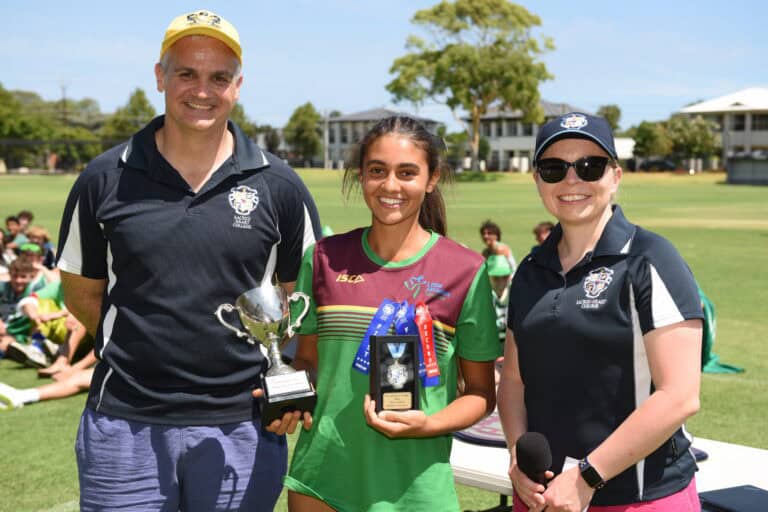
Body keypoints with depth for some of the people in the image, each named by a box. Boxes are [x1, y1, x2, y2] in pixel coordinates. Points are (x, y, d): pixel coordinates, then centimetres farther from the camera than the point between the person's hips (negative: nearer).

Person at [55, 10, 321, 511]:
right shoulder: (105, 181, 0)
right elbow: (82, 292, 10)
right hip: (123, 424, 0)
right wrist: (150, 345, 1)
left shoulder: (279, 187, -1)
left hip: (241, 429, 0)